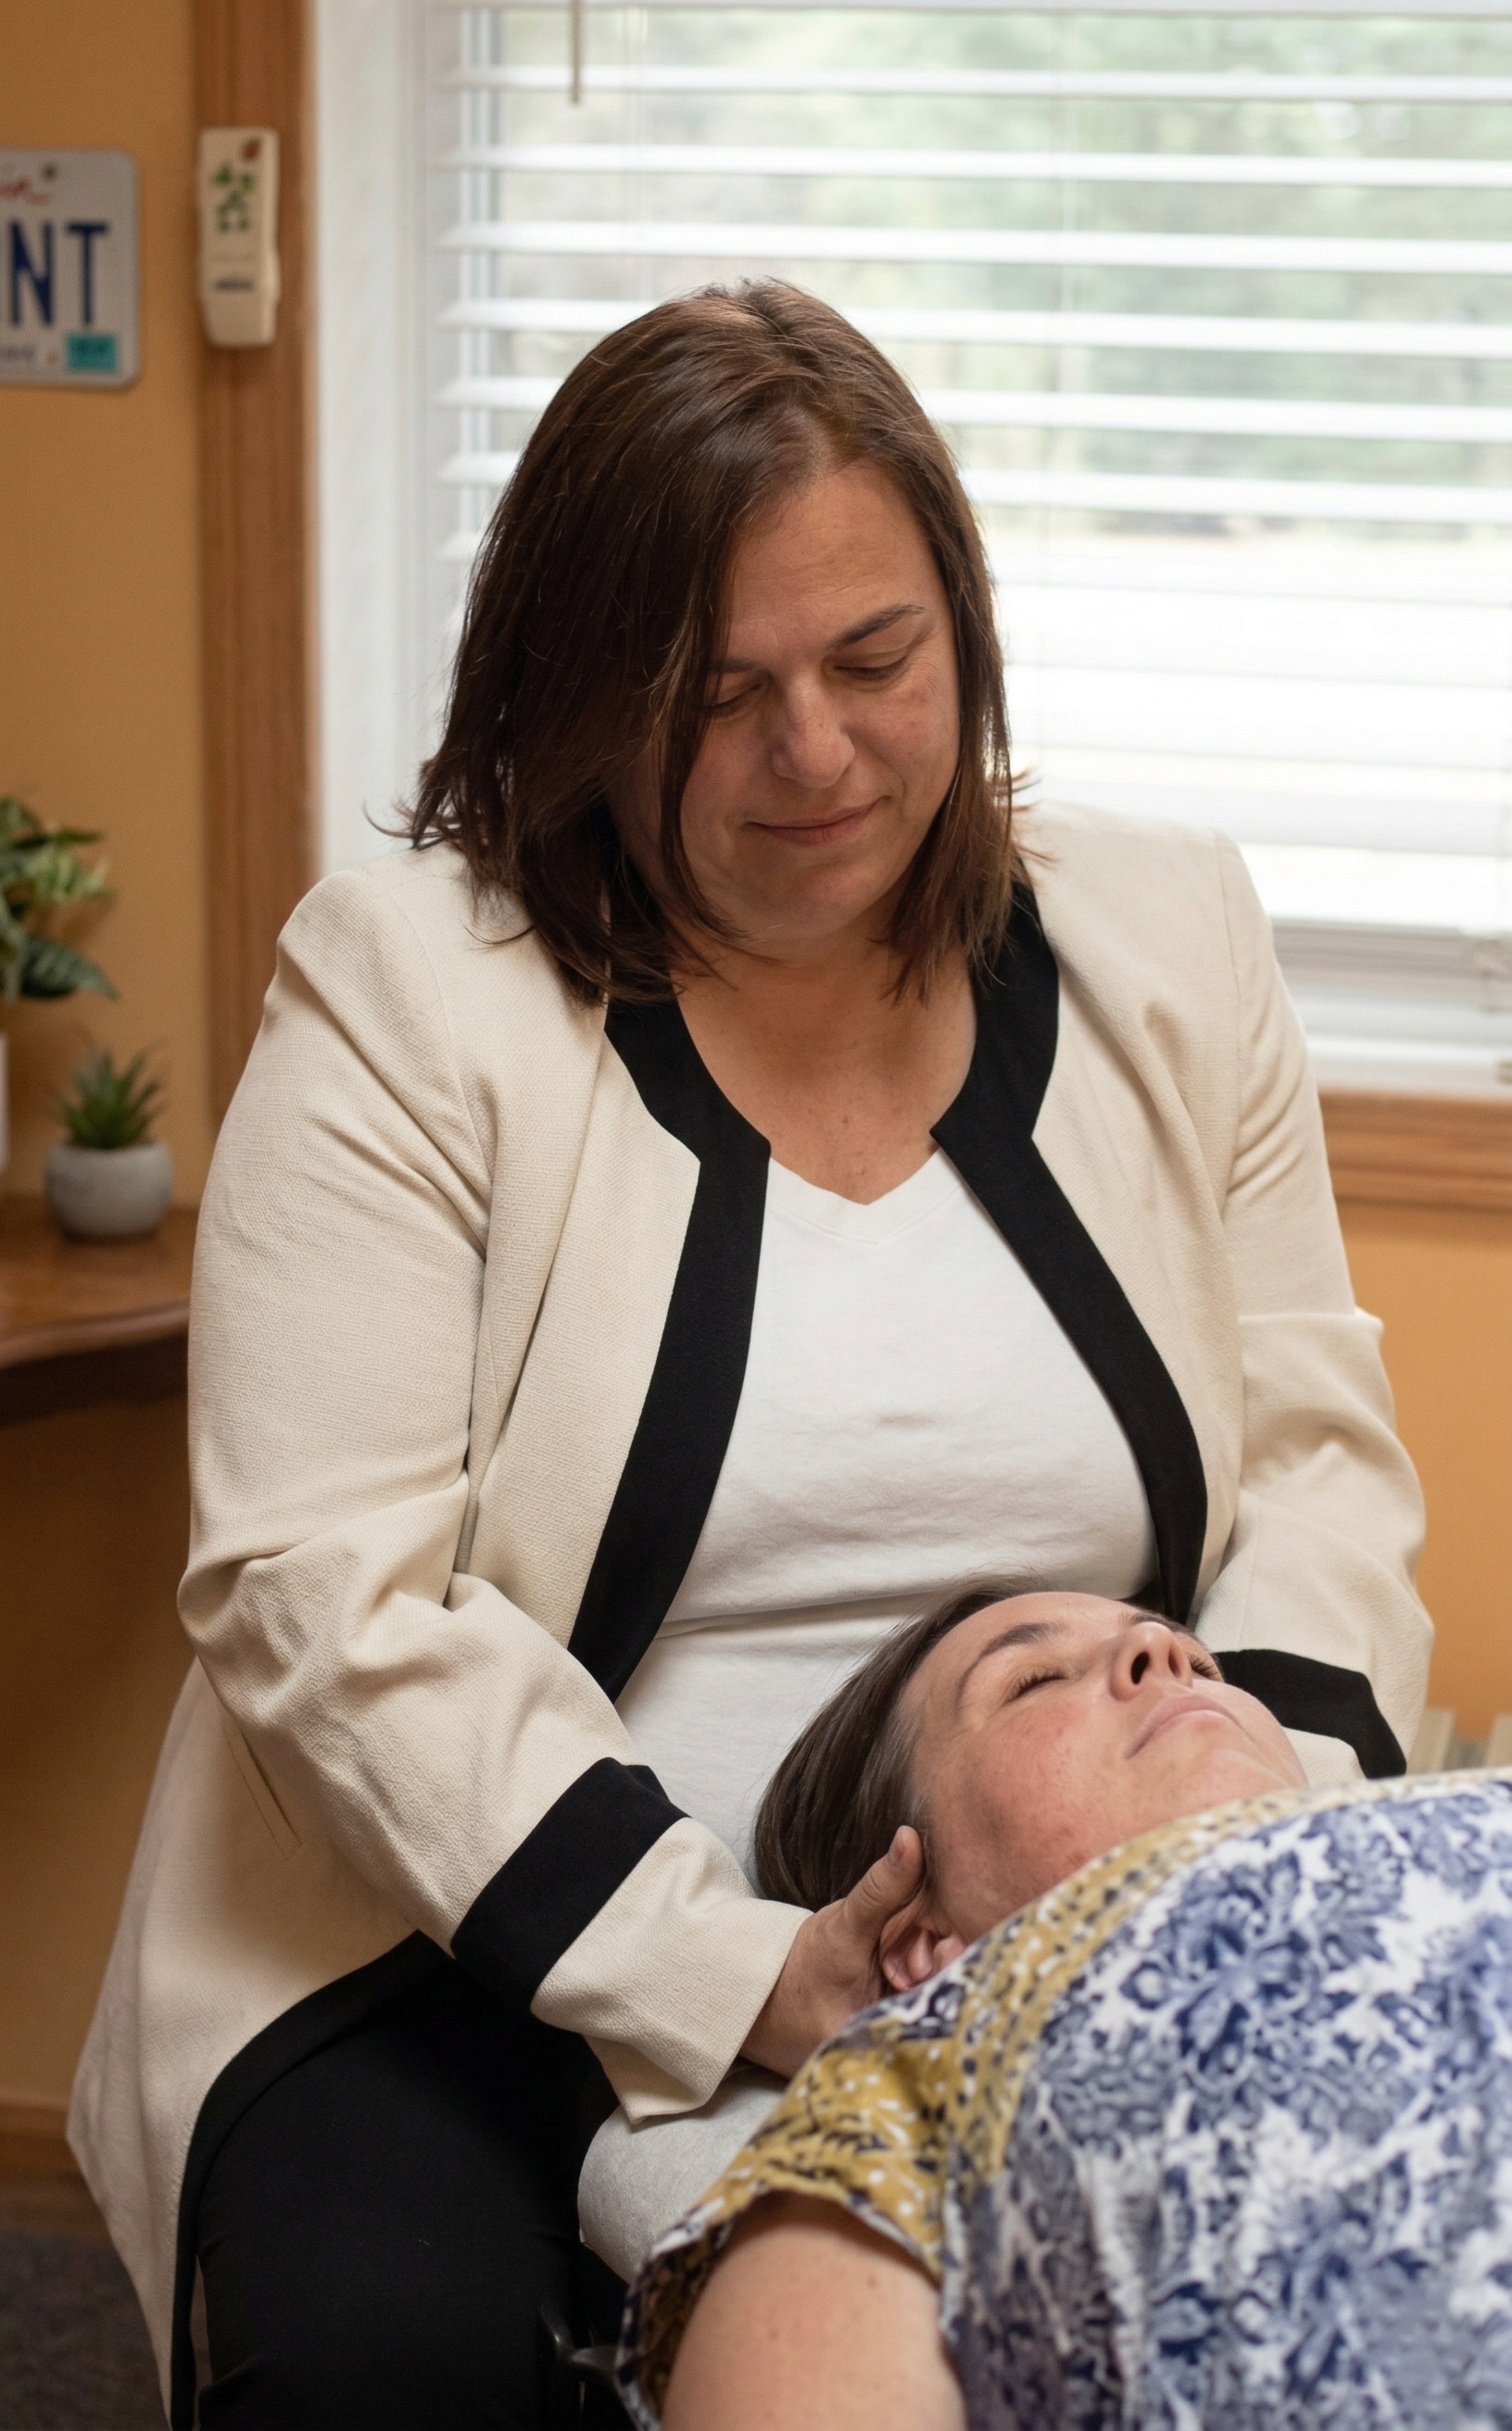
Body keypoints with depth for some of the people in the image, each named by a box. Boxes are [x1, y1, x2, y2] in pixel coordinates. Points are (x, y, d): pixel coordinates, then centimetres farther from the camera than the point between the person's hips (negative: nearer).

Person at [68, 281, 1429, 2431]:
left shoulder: (1167, 953, 7)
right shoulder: (406, 989, -6)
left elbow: (1315, 1452, 9)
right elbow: (327, 1594, -13)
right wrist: (733, 1975, -21)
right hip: (484, 1948, -3)